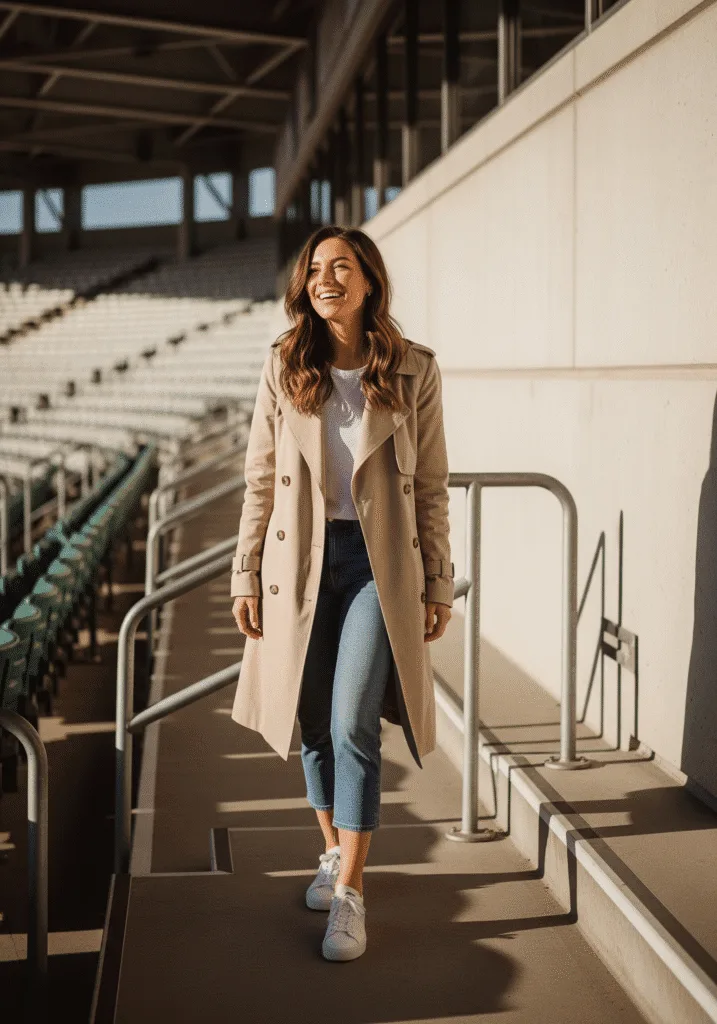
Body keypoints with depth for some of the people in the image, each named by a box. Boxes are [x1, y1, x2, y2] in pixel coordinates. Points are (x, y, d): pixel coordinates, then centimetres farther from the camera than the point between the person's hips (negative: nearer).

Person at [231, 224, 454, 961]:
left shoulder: (414, 371, -2)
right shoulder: (284, 368, 2)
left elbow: (432, 486, 2)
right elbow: (260, 479, 5)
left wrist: (439, 584, 3)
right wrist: (246, 575, 3)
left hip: (381, 563, -2)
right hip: (303, 562, 2)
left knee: (354, 727, -9)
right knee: (315, 726, 11)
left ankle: (349, 895, 0)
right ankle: (334, 852, 32)